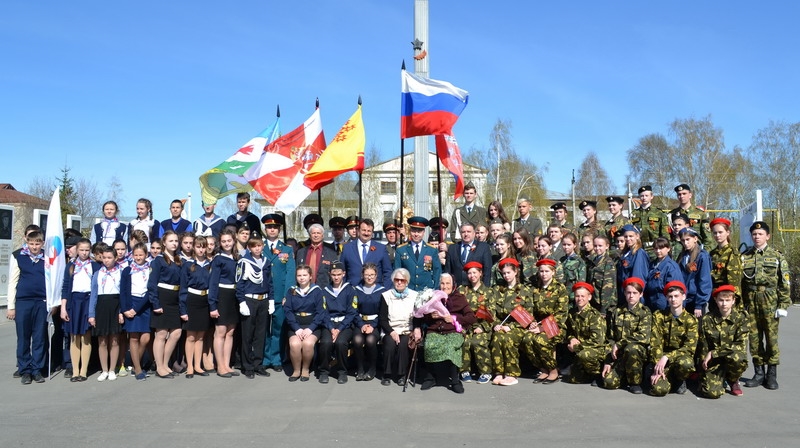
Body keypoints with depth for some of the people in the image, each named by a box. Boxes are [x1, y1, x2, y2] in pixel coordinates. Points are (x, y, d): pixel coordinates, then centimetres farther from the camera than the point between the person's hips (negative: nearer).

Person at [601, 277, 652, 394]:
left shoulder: (645, 312, -1)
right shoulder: (618, 312, 11)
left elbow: (643, 337, -15)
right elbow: (611, 338, 8)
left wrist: (619, 344, -14)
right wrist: (608, 362, -1)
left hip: (640, 350, -3)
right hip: (620, 355, 3)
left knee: (631, 348, -39)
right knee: (609, 382, -18)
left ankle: (635, 382, -16)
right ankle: (627, 374, 15)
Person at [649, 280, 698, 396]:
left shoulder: (691, 320, 0)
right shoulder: (658, 316, 2)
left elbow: (689, 347, -10)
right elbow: (655, 343, -5)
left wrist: (667, 357, -22)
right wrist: (658, 366, -17)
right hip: (662, 360, 0)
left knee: (685, 364, -38)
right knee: (659, 389, -27)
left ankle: (680, 380, 0)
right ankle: (671, 378, 11)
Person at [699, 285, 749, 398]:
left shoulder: (741, 317, -5)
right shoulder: (707, 319, -2)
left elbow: (741, 345, -14)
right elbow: (703, 346, 5)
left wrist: (714, 352, -16)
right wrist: (704, 361, -6)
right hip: (713, 361, 0)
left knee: (737, 358, -37)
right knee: (712, 392, -24)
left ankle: (733, 380, -1)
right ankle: (721, 377, 15)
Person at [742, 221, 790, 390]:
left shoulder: (777, 256, 3)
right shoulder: (745, 257, 10)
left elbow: (785, 283, -1)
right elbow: (739, 281, 10)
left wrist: (783, 305, -7)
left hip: (770, 304, -2)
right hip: (751, 304, 2)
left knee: (771, 338, 0)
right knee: (754, 338, 6)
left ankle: (772, 375, 11)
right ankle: (759, 373, 16)